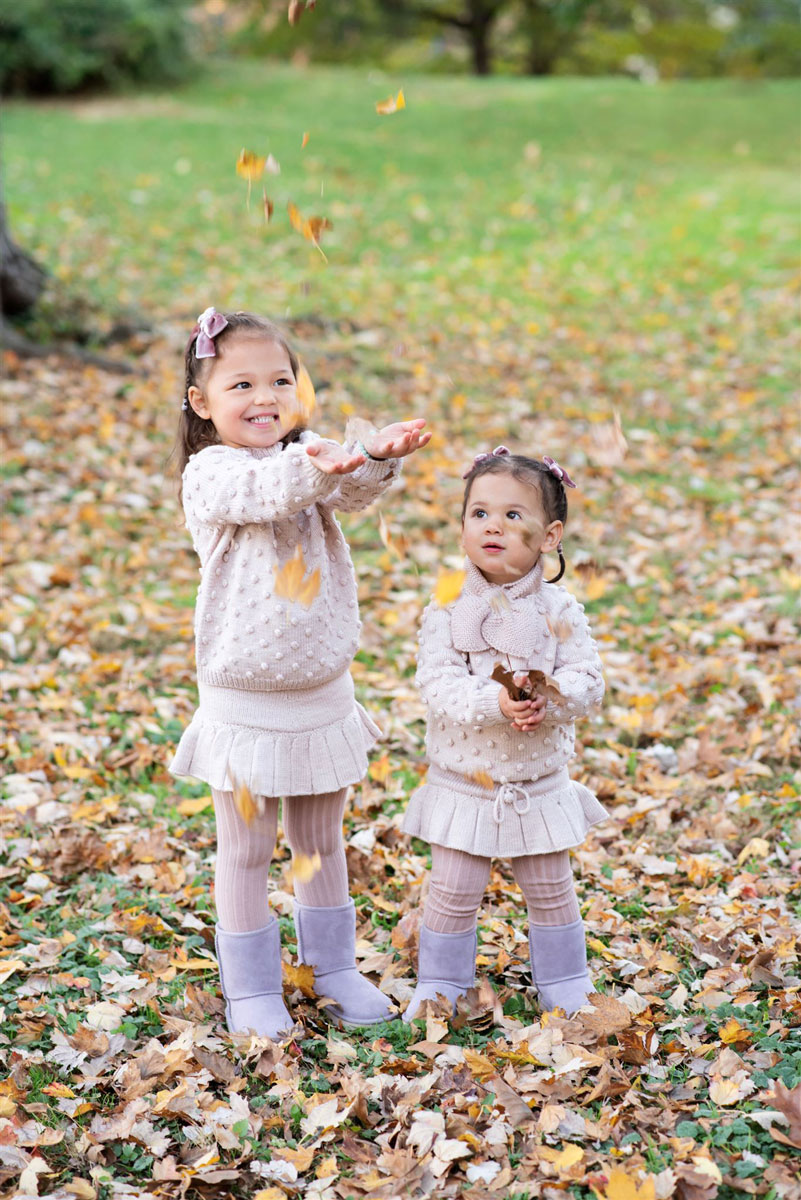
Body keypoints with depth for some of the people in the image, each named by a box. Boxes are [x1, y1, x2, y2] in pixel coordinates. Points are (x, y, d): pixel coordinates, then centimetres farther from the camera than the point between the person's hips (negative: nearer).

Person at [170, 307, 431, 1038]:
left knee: (322, 840, 19)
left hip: (324, 695, 4)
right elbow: (263, 491, -34)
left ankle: (334, 968, 35)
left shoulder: (311, 457, 0)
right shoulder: (210, 475, -12)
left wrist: (378, 457, -45)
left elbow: (350, 490, -21)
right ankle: (251, 990, 22)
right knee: (246, 849, 8)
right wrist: (315, 466, -56)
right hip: (246, 703, -4)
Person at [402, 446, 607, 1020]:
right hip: (464, 781, -1)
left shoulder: (559, 611, -5)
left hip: (539, 781, 1)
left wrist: (548, 698, -29)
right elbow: (437, 685, -17)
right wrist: (494, 701, -31)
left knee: (551, 891, 13)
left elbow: (588, 681, -9)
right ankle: (438, 985, 24)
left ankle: (565, 987, 30)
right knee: (453, 892, 5)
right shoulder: (447, 610, -9)